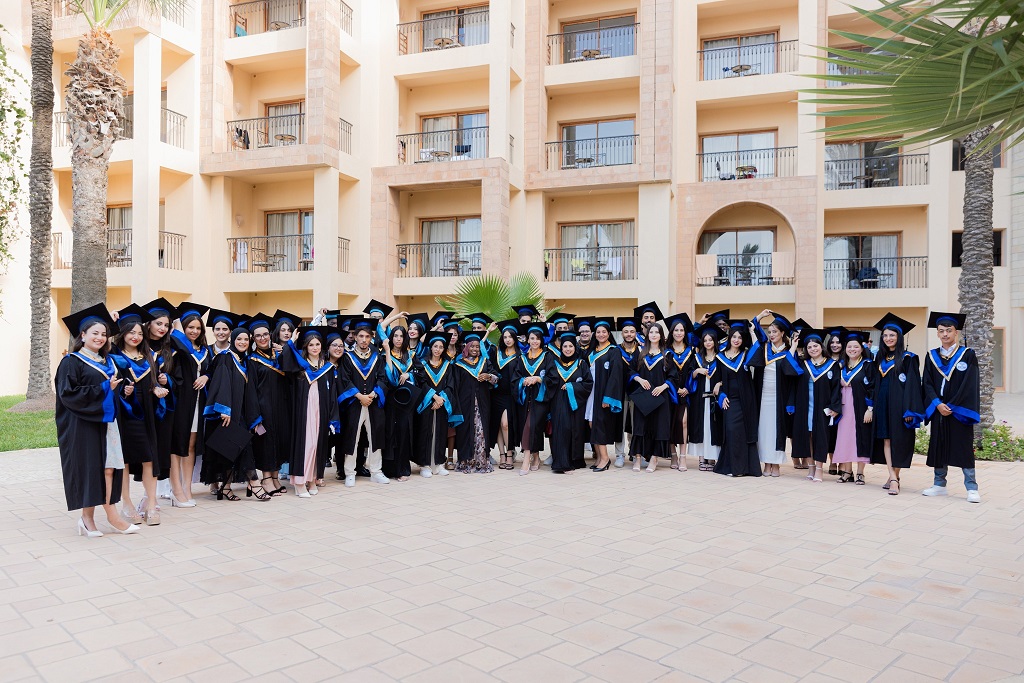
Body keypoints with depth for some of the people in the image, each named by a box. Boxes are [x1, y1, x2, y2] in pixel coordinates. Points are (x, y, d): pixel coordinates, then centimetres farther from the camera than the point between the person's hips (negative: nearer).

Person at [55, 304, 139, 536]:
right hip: (82, 425, -6)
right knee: (89, 469, -4)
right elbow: (68, 394, -15)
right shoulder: (71, 362, -4)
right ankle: (87, 519, 5)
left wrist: (118, 389, 5)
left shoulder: (107, 361, 16)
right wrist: (103, 390, -17)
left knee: (108, 467, 0)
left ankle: (111, 515, 2)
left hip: (106, 421, 6)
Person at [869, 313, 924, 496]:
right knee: (886, 439, 0)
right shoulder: (880, 358, 13)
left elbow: (912, 385, -10)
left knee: (898, 440, -1)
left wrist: (909, 410, -16)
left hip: (898, 404, -5)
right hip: (882, 403, 5)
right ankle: (893, 478, 2)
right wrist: (872, 407, 12)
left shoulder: (908, 358, -4)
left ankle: (894, 476, 5)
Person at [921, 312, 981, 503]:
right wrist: (937, 404, -11)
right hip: (938, 410, 4)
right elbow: (928, 384, 4)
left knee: (964, 448, -2)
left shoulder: (967, 355, -1)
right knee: (938, 447, 8)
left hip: (959, 410, -4)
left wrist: (952, 406, -13)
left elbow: (970, 384, -8)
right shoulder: (931, 356, 9)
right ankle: (939, 485, 17)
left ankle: (971, 488, 4)